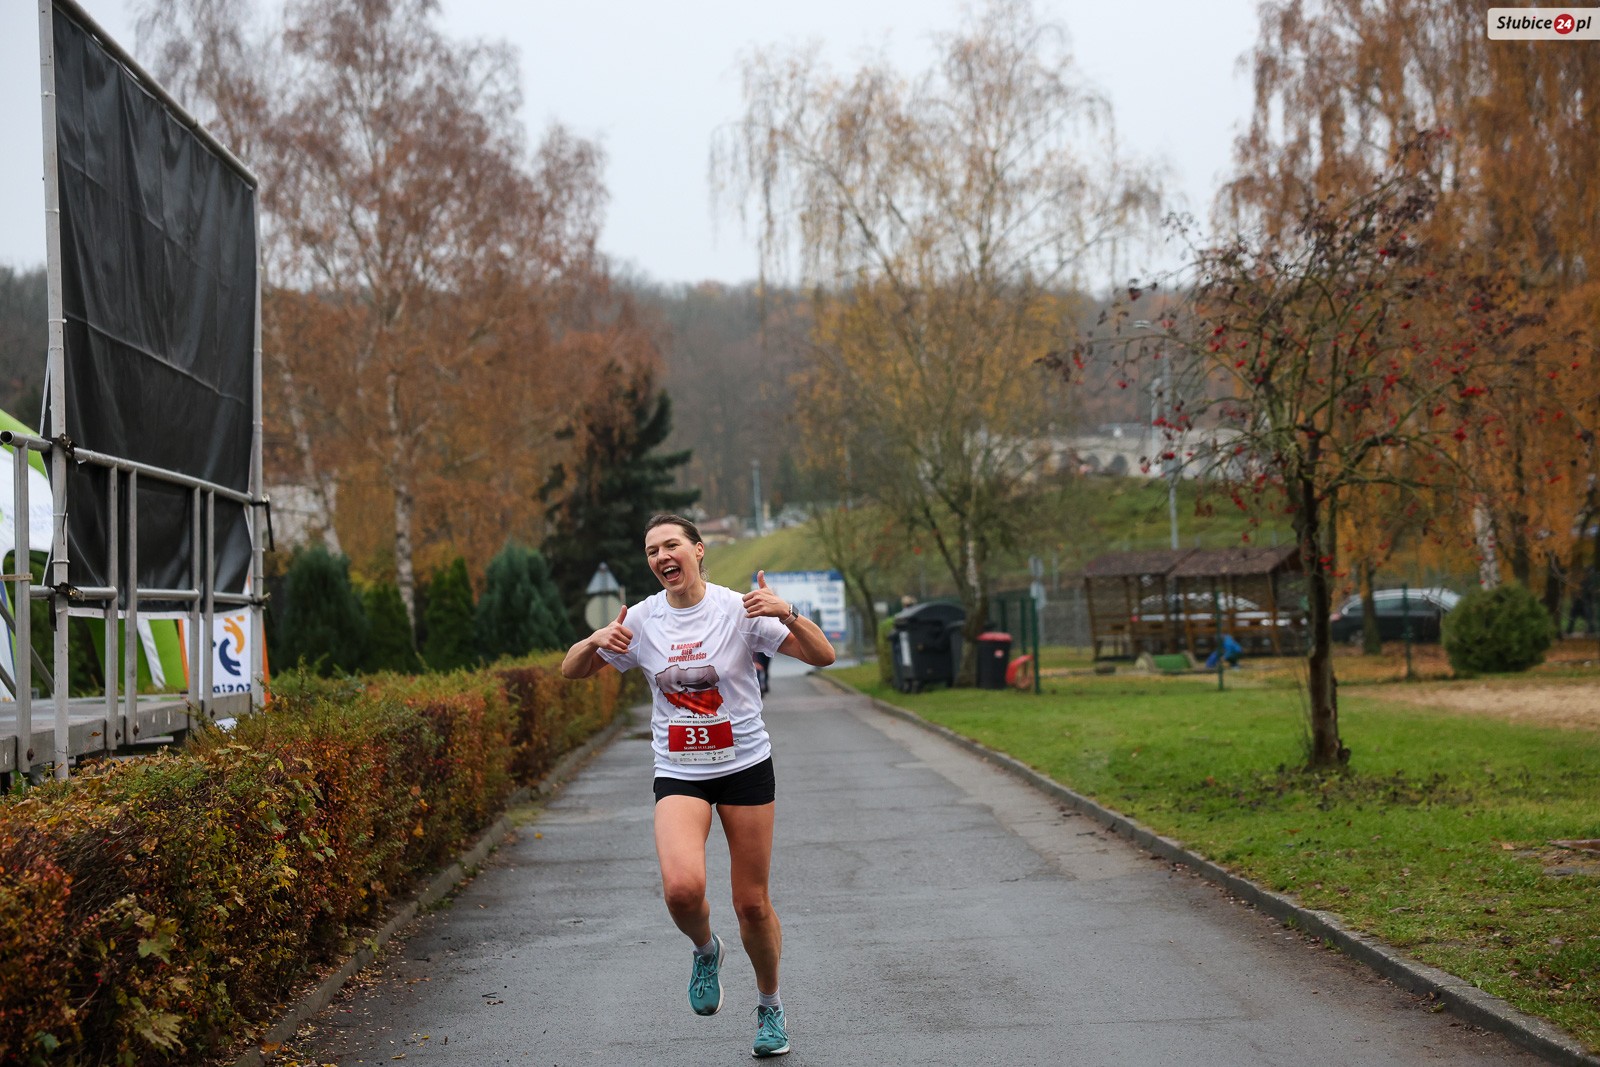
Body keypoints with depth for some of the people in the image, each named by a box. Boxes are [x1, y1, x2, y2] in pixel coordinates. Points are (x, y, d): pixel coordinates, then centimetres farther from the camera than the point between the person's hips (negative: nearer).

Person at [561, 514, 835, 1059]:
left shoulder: (740, 610, -8)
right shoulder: (641, 620, 0)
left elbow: (823, 656, -12)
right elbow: (571, 670, 8)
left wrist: (788, 613, -31)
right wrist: (596, 641, -15)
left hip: (745, 766, -1)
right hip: (678, 775, 1)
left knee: (752, 903, 5)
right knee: (682, 887, -24)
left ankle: (770, 1005, 31)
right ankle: (705, 949, 11)